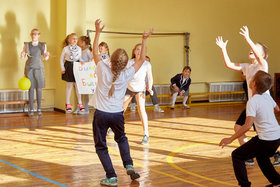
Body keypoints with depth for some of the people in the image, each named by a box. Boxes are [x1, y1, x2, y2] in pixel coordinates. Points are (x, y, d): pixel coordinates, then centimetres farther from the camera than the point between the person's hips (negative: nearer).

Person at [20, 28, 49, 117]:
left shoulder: (43, 45, 5)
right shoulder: (27, 45, 5)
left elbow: (45, 57, 10)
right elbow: (22, 56, 8)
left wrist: (47, 55, -11)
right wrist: (22, 55, -14)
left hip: (39, 68, 0)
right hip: (29, 68, 0)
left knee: (39, 88, 0)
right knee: (31, 88, -1)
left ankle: (39, 109, 7)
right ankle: (31, 109, 3)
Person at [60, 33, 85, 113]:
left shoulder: (79, 48, 5)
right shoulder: (66, 48, -3)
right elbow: (62, 58, 4)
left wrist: (81, 61, -8)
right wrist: (62, 68, -2)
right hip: (69, 67, -2)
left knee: (78, 85, 2)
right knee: (69, 85, 3)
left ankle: (80, 103, 11)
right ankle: (68, 104, 14)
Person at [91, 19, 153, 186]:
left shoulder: (103, 70, -11)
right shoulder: (127, 75, -9)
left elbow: (95, 52, 6)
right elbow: (142, 59, 6)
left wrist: (98, 32, 14)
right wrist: (144, 40, 13)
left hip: (101, 114, -2)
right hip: (118, 114, 2)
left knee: (101, 146, 8)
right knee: (121, 139, 29)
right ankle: (129, 165, 14)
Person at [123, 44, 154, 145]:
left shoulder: (146, 64, -19)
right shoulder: (129, 63, -20)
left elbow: (150, 78, -9)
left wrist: (149, 88, -25)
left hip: (140, 88, -2)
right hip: (129, 88, 2)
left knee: (141, 109, -21)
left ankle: (146, 134, -17)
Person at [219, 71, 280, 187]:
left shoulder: (252, 102, -16)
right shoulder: (267, 96, 6)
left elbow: (248, 126, -25)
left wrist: (230, 139, -20)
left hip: (266, 140, -8)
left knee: (236, 156, 3)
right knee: (261, 156, 35)